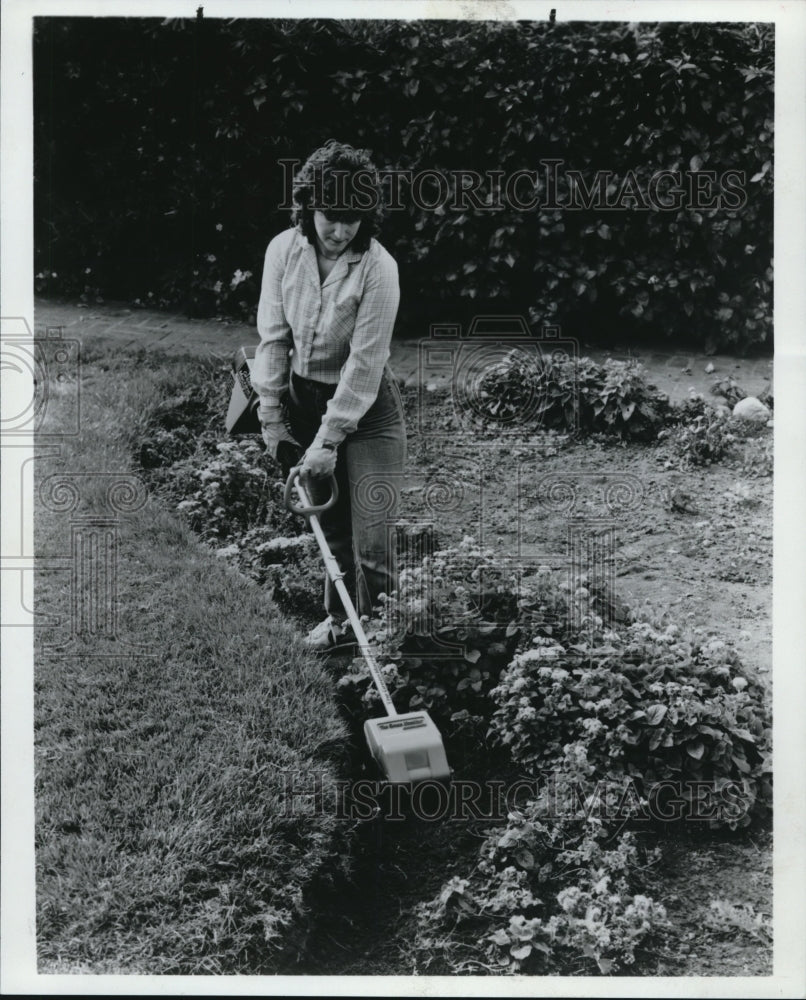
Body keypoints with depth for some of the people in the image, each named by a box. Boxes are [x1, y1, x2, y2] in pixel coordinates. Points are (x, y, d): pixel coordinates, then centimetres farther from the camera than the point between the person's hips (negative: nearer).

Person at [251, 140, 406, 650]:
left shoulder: (378, 268, -20)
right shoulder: (284, 250, -7)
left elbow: (365, 361, -20)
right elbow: (274, 335, -1)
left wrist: (330, 439, -19)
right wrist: (273, 415, -2)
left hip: (366, 408, -4)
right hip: (304, 397, 4)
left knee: (371, 537, -9)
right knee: (329, 522, 15)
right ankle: (341, 618, 34)